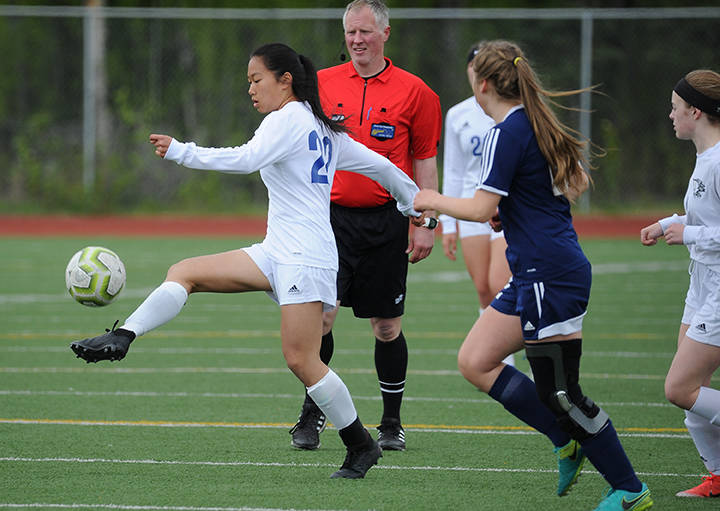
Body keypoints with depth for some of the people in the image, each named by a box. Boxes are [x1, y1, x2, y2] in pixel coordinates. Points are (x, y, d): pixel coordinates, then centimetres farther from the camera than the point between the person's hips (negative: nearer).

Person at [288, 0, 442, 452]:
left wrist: (426, 225, 0)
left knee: (387, 326, 5)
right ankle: (313, 414, 3)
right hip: (332, 216, 1)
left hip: (386, 223, -1)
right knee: (320, 315, -11)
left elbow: (425, 161, 5)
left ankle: (392, 422, 18)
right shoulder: (322, 84, 5)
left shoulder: (413, 92, 1)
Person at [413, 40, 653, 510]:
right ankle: (567, 442, 11)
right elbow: (578, 184, 24)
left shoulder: (507, 134, -15)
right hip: (534, 277, 10)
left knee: (559, 392, -6)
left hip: (551, 277, -10)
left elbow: (481, 208, -18)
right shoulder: (540, 125, 13)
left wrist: (433, 201, -1)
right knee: (475, 362, 10)